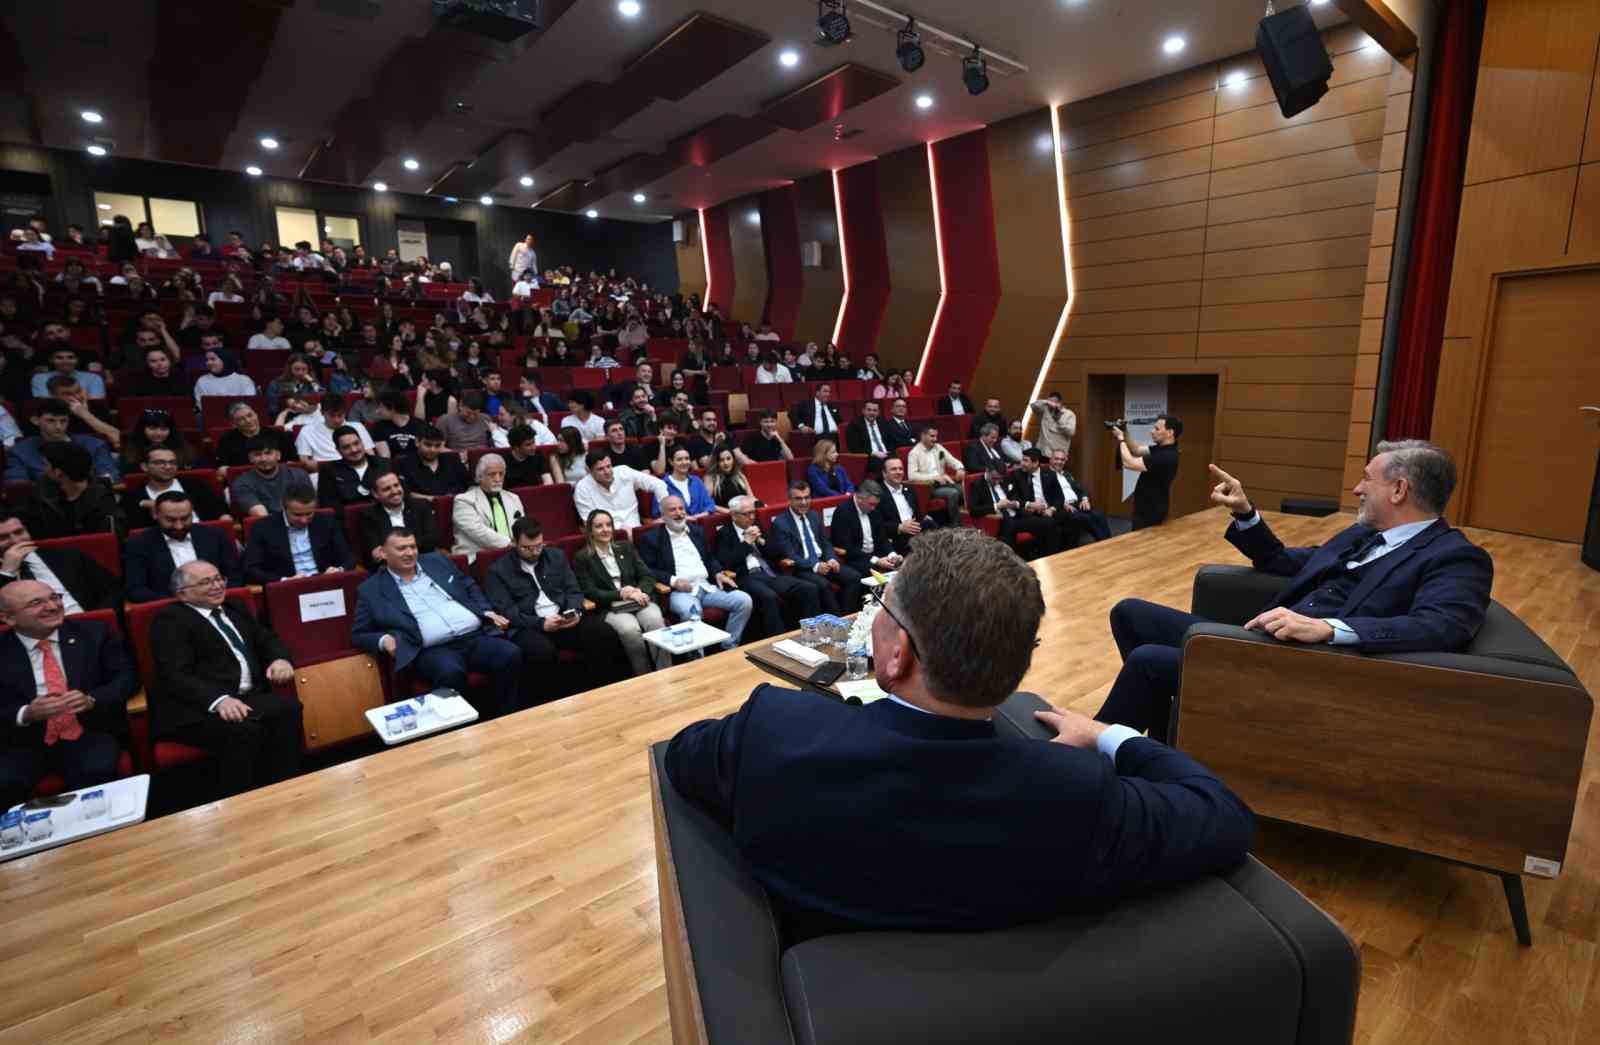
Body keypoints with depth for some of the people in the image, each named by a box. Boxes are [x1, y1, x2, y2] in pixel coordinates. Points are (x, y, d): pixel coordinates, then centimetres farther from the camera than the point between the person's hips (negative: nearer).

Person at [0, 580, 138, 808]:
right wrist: (26, 714, -19)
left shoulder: (94, 633, 5)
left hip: (89, 734, -1)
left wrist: (91, 700, -17)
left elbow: (127, 677, 2)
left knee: (97, 772, -30)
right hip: (24, 742, 1)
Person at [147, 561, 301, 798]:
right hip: (197, 707, -6)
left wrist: (280, 659, -2)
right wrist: (219, 699, -29)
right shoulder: (170, 620, 0)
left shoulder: (235, 609, 23)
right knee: (244, 728, -35)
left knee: (287, 707, -27)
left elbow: (267, 640, 24)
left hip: (247, 697, 6)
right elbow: (176, 676, -12)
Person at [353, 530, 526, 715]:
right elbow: (359, 634, 12)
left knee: (511, 655, -24)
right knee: (450, 672, -36)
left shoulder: (437, 561, 18)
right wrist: (384, 640, -9)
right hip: (433, 649, -3)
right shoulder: (371, 589, 10)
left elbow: (471, 588, 24)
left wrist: (488, 613, 8)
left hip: (476, 636, 3)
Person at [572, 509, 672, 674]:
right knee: (630, 629, -35)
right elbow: (590, 592, -3)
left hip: (639, 602, 3)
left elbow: (647, 576, 12)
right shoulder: (582, 558, 6)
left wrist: (639, 592, -11)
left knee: (656, 621, -31)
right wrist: (620, 594, -15)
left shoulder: (626, 547, 17)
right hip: (610, 608, -3)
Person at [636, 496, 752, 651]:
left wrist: (718, 573, 4)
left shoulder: (697, 531, 20)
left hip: (707, 586, 6)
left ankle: (729, 648, -3)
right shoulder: (651, 537, 3)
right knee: (692, 612, -39)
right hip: (679, 591, -5)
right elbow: (647, 570, -4)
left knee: (744, 600, -15)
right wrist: (673, 581, -17)